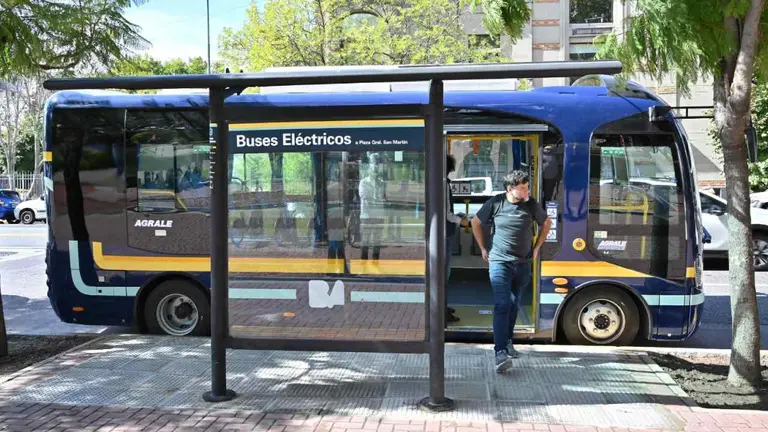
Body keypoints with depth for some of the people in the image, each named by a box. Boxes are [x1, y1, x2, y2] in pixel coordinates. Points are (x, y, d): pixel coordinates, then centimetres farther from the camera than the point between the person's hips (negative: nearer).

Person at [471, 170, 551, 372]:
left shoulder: (531, 205, 0)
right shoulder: (495, 203, -7)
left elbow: (546, 223, 18)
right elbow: (475, 222, 8)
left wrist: (536, 248, 14)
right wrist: (483, 248, 8)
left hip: (523, 264, 4)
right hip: (499, 262, -4)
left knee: (513, 305, 16)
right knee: (502, 305, -14)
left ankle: (508, 342, 33)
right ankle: (501, 352, -19)